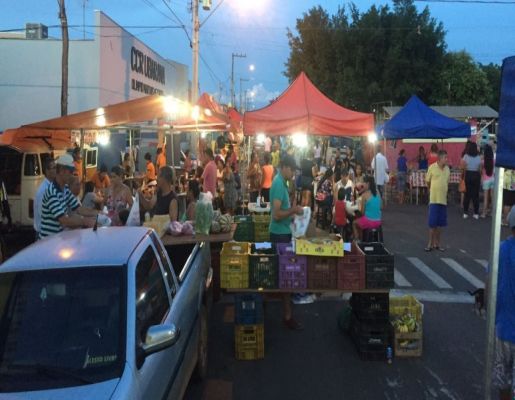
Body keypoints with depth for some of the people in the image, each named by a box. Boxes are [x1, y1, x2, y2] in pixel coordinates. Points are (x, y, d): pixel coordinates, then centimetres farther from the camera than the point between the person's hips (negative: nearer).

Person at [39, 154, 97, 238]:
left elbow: (78, 209, 5)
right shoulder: (52, 193, -23)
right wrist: (85, 221, -23)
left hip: (59, 236, 8)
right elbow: (64, 221, -27)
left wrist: (99, 213, -6)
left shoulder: (65, 189, 6)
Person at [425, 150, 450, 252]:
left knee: (440, 223, 9)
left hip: (443, 199, 4)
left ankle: (437, 243, 19)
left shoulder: (447, 169, 6)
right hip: (434, 199, -4)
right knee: (432, 223, -2)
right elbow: (427, 182, 2)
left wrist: (443, 192, 13)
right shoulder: (432, 167, -8)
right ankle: (430, 243, 8)